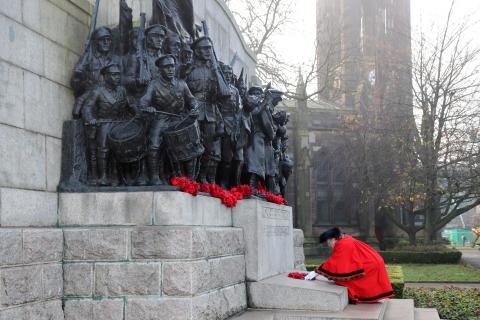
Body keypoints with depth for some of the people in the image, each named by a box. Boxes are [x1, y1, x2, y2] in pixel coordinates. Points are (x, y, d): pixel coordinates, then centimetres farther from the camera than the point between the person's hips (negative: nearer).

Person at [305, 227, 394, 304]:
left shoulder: (342, 245, -18)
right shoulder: (346, 240, 10)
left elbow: (333, 262, -15)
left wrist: (316, 272, -11)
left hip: (370, 266, -9)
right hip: (373, 263, 9)